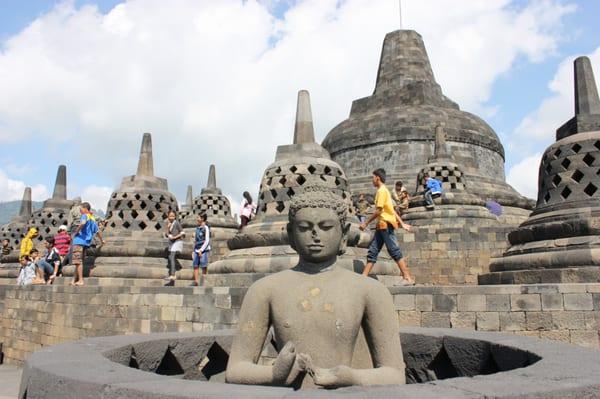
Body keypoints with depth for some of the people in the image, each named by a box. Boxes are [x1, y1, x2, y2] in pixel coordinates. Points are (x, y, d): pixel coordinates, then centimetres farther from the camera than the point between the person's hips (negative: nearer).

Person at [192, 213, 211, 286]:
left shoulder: (206, 228, -7)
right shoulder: (197, 228, 15)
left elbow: (207, 241, -11)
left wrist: (201, 250, -14)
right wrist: (194, 250, 16)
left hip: (204, 250, -7)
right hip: (197, 250, 7)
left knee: (203, 266, -3)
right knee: (195, 265, 4)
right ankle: (196, 282, 8)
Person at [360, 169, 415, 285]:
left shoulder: (382, 190, -11)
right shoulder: (383, 190, 19)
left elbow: (378, 210, -17)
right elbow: (392, 209, 19)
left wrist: (366, 223, -12)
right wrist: (402, 223, 19)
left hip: (386, 225, -10)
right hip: (381, 226, 10)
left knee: (395, 252, -9)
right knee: (372, 252, 8)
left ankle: (408, 279, -7)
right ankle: (363, 277, 10)